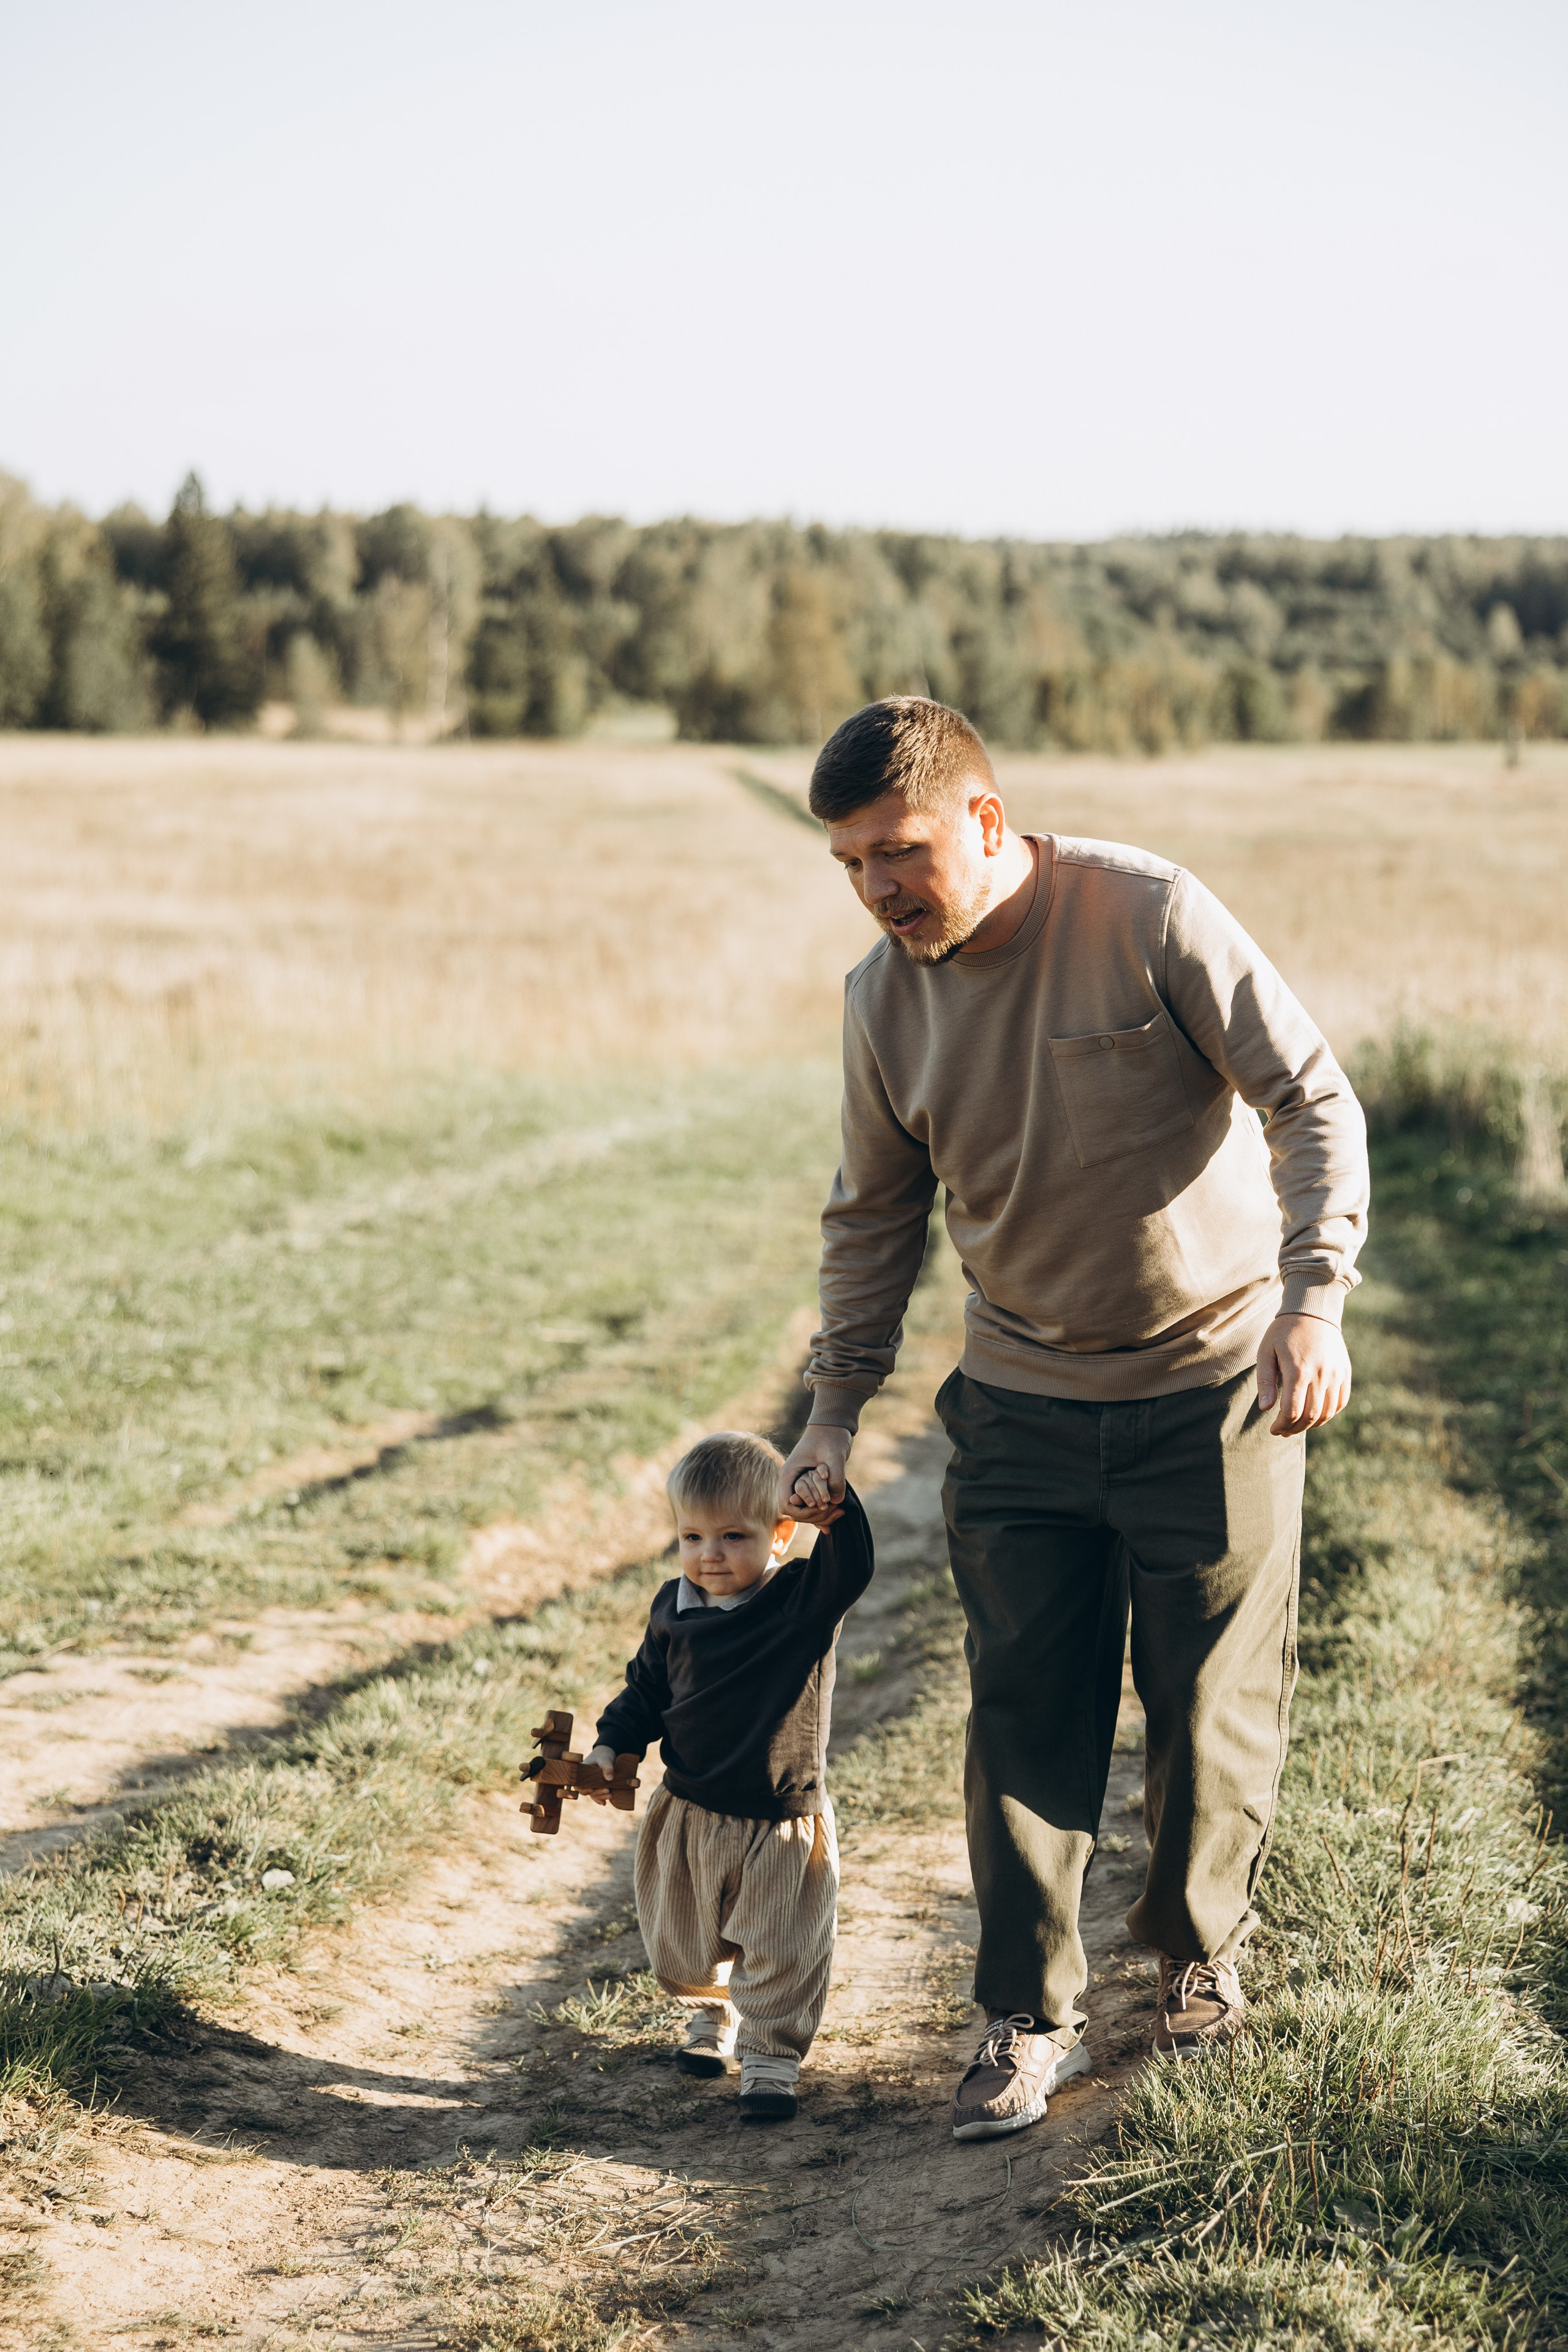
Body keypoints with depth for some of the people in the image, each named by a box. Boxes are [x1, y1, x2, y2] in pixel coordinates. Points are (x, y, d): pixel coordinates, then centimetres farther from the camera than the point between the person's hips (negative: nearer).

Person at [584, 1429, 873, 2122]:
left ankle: (770, 2058, 18)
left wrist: (836, 1511, -49)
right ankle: (712, 2015, 47)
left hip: (782, 1823, -4)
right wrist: (611, 1746, -1)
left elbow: (851, 1569, -33)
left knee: (779, 1953, 2)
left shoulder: (803, 1601, -13)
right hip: (690, 1817, 4)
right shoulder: (674, 1608, -1)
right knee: (685, 1945, 20)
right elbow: (647, 1689, 11)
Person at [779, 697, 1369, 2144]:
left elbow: (1313, 1101, -12)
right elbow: (875, 1213, 12)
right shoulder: (883, 998, -1)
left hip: (1213, 1386, -3)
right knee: (1026, 1715, 0)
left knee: (1215, 1708, 6)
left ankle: (1199, 1956, 29)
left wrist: (1315, 1298, -23)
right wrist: (838, 1405, 7)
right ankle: (1030, 2018, 11)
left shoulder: (1148, 916, -15)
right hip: (1022, 1405, 3)